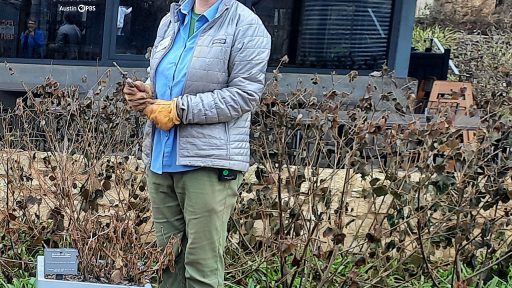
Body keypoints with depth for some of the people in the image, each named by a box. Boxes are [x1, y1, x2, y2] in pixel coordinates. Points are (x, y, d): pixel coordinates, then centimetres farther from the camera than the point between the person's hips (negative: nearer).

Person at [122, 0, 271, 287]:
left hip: (209, 161, -7)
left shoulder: (246, 25, -5)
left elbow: (245, 93, -14)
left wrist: (179, 109, -16)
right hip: (161, 159, 7)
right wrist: (146, 94, 4)